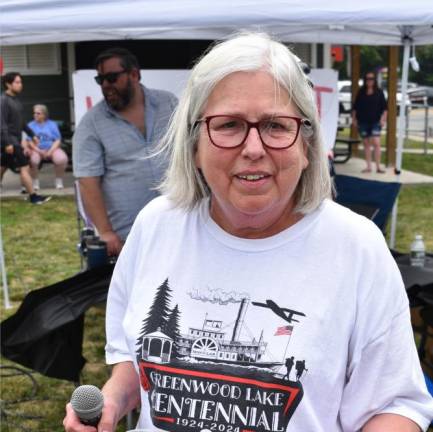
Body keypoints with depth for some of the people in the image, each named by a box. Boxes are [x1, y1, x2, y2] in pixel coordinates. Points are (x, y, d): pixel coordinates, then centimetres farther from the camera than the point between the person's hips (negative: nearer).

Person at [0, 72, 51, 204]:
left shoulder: (15, 100, 14)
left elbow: (21, 122, 22)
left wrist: (32, 135, 21)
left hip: (15, 139, 9)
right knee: (24, 167, -8)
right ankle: (33, 197, -4)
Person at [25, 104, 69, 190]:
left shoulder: (52, 124, 9)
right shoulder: (30, 125, 6)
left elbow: (58, 140, 2)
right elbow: (29, 141, -2)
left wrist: (50, 151, -14)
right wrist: (39, 151, -18)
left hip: (52, 148, 1)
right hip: (36, 150, 0)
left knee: (62, 159, -31)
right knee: (32, 160, -35)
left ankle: (59, 181, -7)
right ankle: (35, 181, -11)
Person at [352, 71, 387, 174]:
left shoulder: (379, 92, 3)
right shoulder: (361, 92, 7)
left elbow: (384, 108, 3)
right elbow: (355, 107, 11)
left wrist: (383, 119, -6)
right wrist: (354, 118, 6)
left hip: (375, 122, -2)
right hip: (363, 122, 2)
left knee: (376, 143, -13)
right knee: (366, 144, 7)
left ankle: (378, 167, -10)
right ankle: (368, 166, 13)